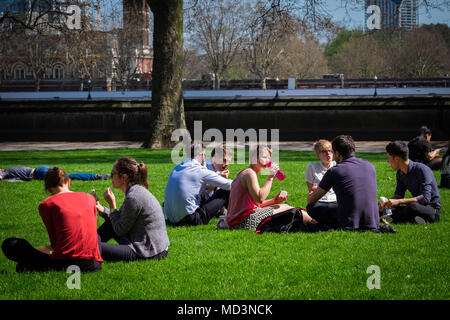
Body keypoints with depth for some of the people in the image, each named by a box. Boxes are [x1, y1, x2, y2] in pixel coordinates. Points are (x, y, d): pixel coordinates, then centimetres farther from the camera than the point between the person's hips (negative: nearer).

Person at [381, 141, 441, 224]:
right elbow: (398, 195, 12)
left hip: (432, 210, -7)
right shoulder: (400, 173, 5)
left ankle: (392, 218, -14)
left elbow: (425, 198, -29)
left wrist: (398, 201, -33)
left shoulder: (422, 170, -20)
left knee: (412, 207, -38)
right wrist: (386, 203, -12)